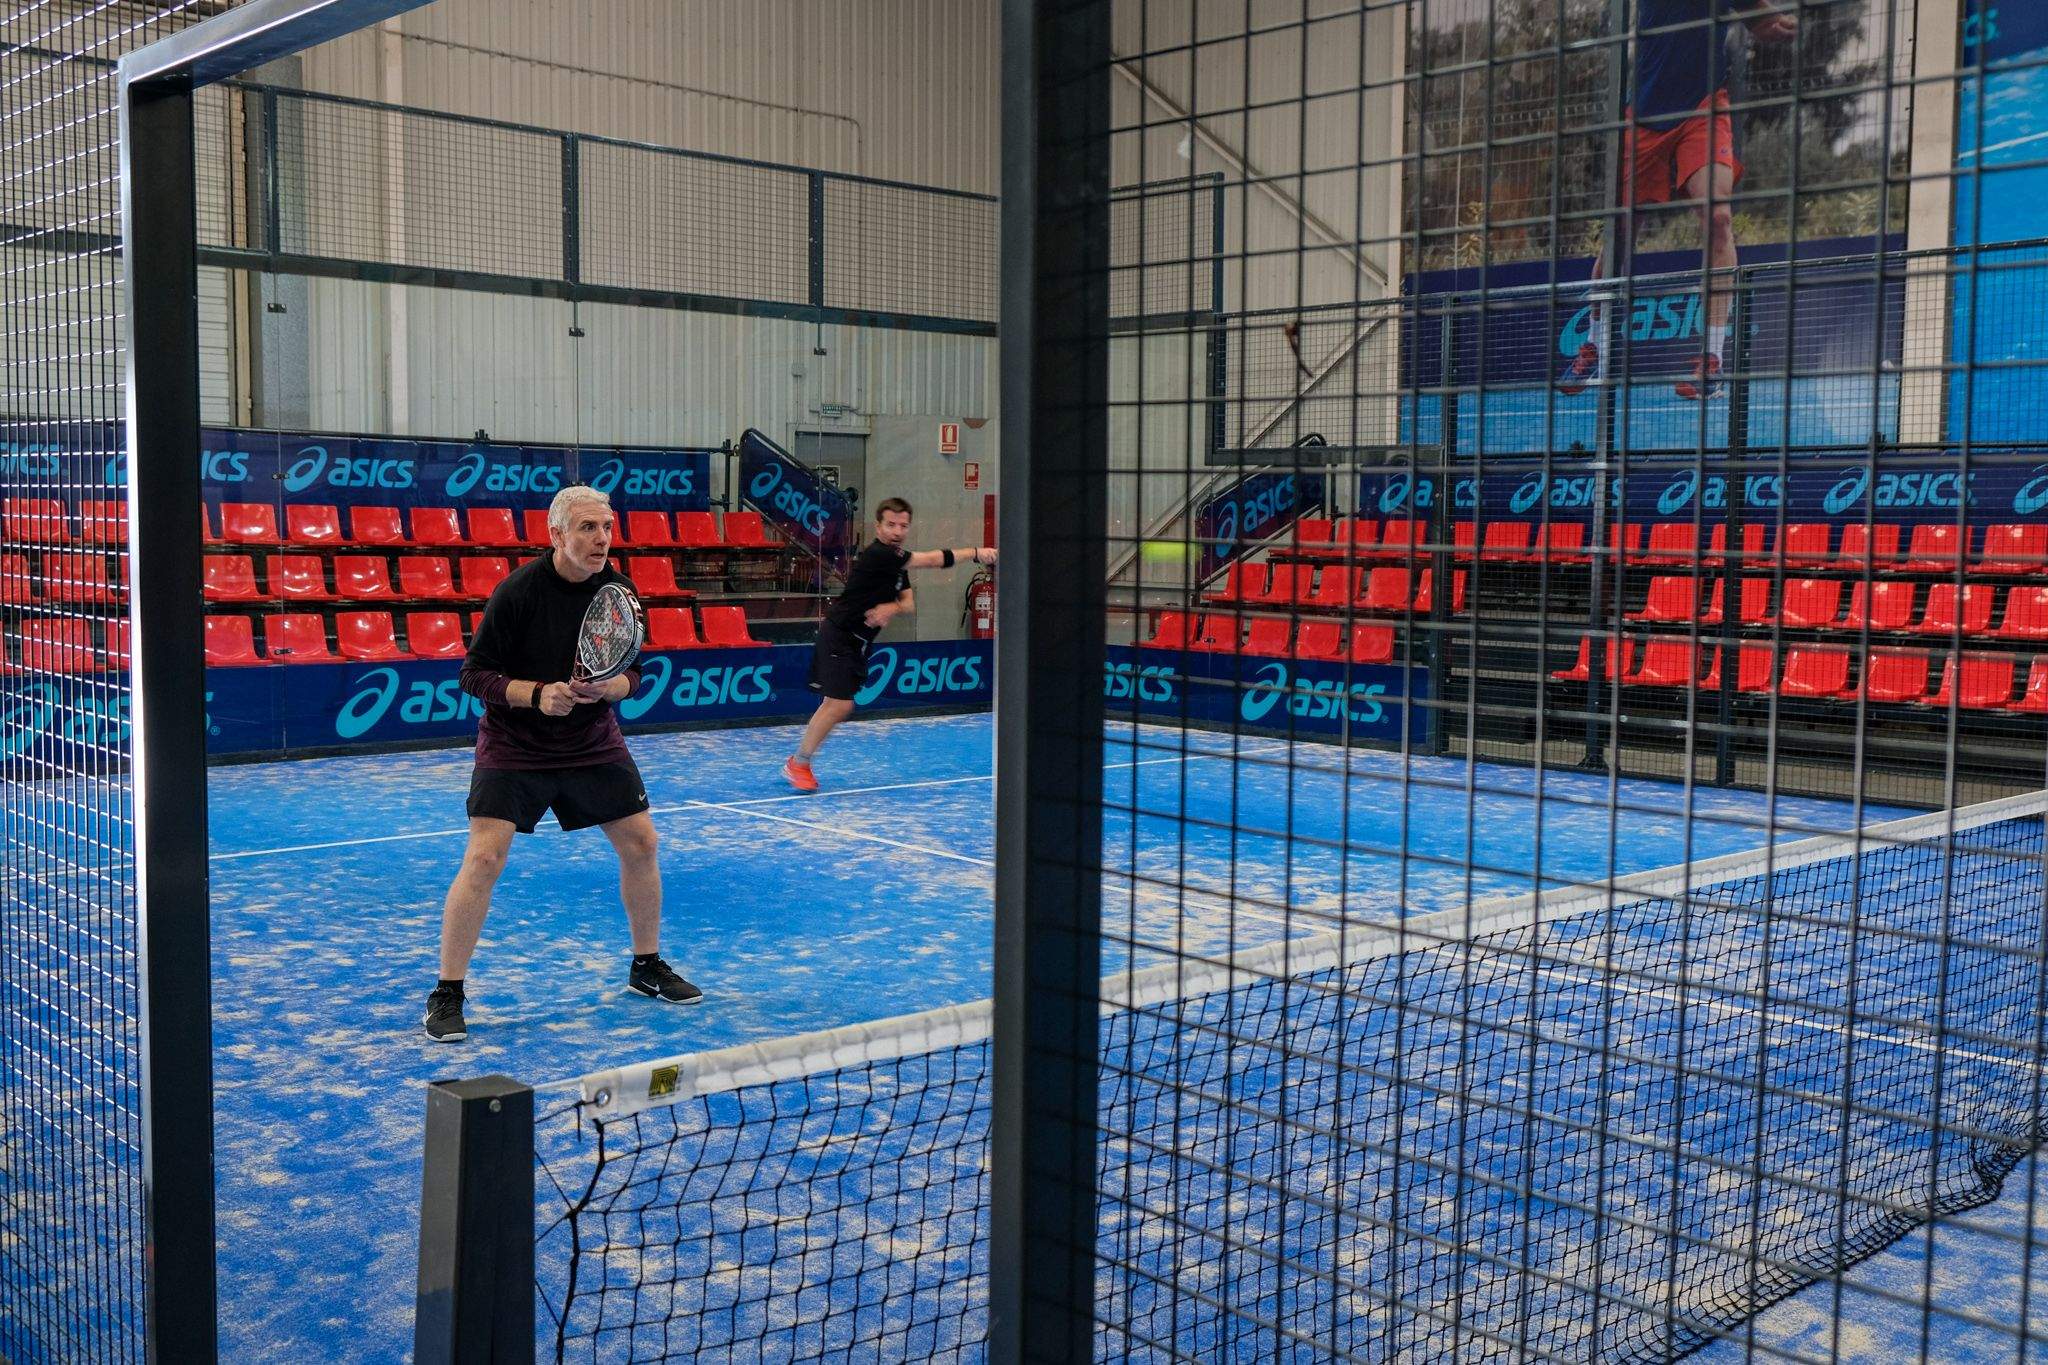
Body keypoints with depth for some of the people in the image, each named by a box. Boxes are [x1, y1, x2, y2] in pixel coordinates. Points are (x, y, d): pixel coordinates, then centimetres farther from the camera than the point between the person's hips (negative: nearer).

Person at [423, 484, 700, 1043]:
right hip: (513, 746, -4)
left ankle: (647, 967, 26)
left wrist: (606, 688, -20)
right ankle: (446, 996, -1)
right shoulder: (518, 590, -18)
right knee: (484, 857, -14)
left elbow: (632, 673, 2)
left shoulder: (618, 590, -6)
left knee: (640, 843, 5)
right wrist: (536, 694, -29)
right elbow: (474, 674, -14)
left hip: (593, 743, 5)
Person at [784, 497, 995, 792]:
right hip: (838, 635, -10)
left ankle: (800, 761, 25)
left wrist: (892, 608, -17)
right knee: (839, 703, -14)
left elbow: (910, 602, 6)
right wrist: (975, 552, -24)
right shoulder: (877, 554, -24)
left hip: (856, 642, 10)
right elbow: (932, 560, -28)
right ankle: (797, 764, 0)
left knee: (839, 704, 14)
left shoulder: (897, 561, 8)